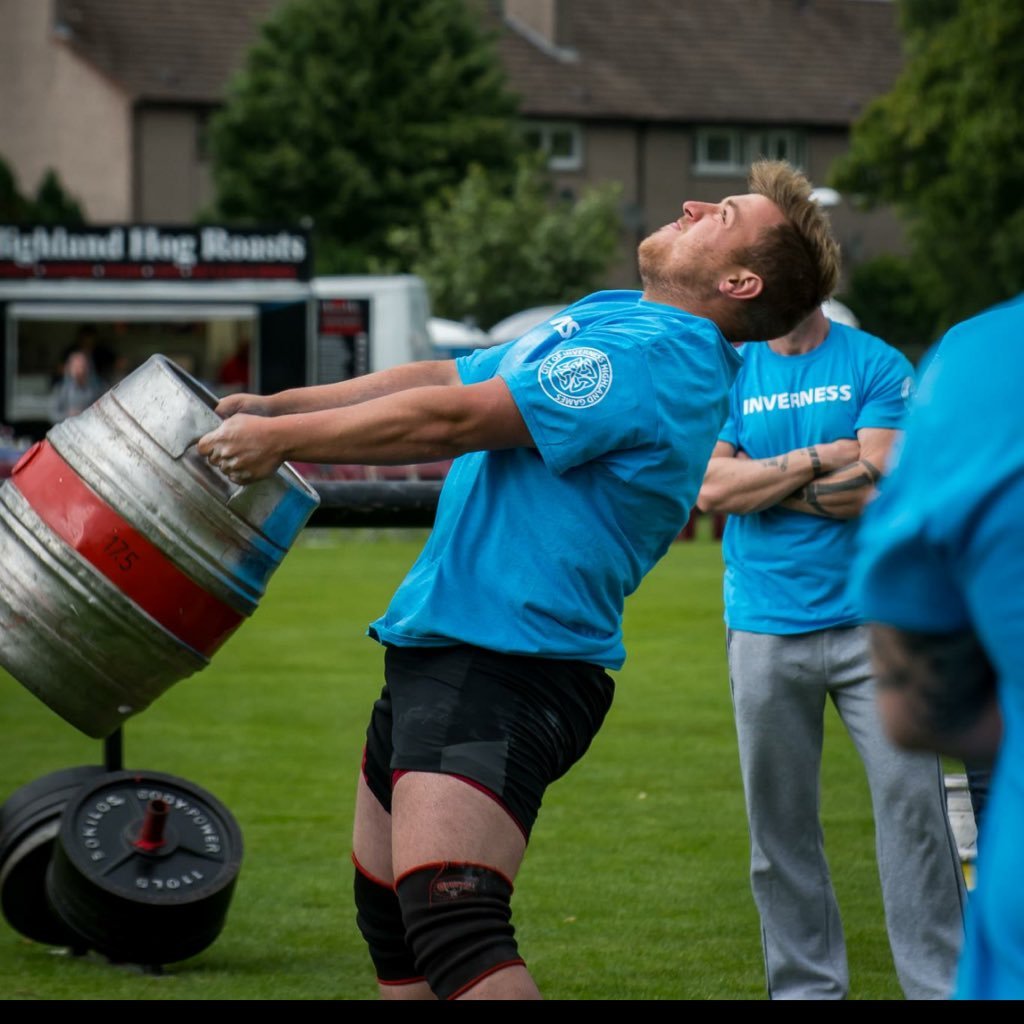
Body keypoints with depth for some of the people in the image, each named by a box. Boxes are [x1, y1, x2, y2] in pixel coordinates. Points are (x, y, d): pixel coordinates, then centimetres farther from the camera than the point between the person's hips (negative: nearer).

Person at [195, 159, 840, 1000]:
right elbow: (443, 378, 21)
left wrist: (281, 441, -8)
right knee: (390, 920, 19)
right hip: (435, 649, 11)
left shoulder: (659, 356, -15)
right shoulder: (606, 316, 18)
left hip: (505, 670, -11)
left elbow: (452, 419, -17)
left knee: (449, 925, -25)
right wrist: (273, 407, 13)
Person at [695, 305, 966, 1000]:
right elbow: (709, 486, -6)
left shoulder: (879, 366, 1)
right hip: (764, 625, 2)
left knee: (912, 804, -6)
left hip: (870, 619, -2)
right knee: (781, 824, 5)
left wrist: (755, 484, -5)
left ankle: (941, 985, 0)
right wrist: (821, 458, -10)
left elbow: (873, 488, -11)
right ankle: (807, 987, 15)